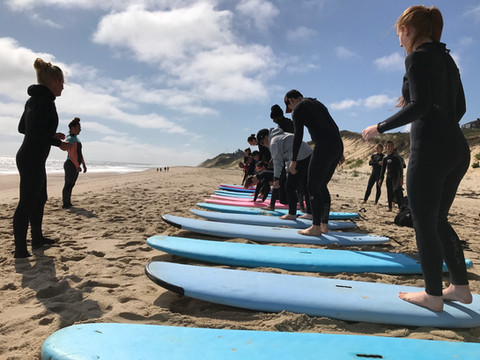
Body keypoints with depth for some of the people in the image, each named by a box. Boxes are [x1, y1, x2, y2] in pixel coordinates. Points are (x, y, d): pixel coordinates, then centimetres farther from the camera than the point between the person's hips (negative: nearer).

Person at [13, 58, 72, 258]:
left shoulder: (33, 99, 14)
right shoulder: (45, 101, -17)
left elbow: (22, 128, 20)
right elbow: (35, 131, -27)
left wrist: (51, 135, 20)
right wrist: (58, 143, -17)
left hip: (28, 157, 11)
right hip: (33, 160, -11)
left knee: (40, 199, 19)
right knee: (27, 204, -5)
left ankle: (37, 238, 31)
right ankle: (20, 249, 3)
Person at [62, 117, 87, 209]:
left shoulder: (76, 139, 17)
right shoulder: (70, 139, -14)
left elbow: (80, 153, 21)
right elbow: (71, 154, -23)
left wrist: (84, 164, 19)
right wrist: (77, 166, -26)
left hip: (76, 166, 10)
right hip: (71, 165, -10)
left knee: (71, 185, 14)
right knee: (68, 184, -4)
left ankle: (69, 203, 22)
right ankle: (65, 204, 1)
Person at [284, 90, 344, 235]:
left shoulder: (298, 109, 2)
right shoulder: (318, 104, 27)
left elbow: (298, 136, -6)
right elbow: (335, 127, 24)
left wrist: (293, 160, -2)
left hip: (324, 147, -9)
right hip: (337, 146, 9)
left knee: (313, 188, -2)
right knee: (322, 186, 15)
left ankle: (316, 227, -1)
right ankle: (324, 225, 18)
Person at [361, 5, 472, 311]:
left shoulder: (418, 57, -6)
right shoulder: (447, 59, 19)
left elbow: (420, 105, -18)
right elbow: (459, 107, 20)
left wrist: (380, 128, -11)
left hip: (430, 148, -9)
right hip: (457, 148, 9)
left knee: (424, 223, 1)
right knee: (438, 220, 17)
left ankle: (433, 295, 10)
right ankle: (461, 287, 23)